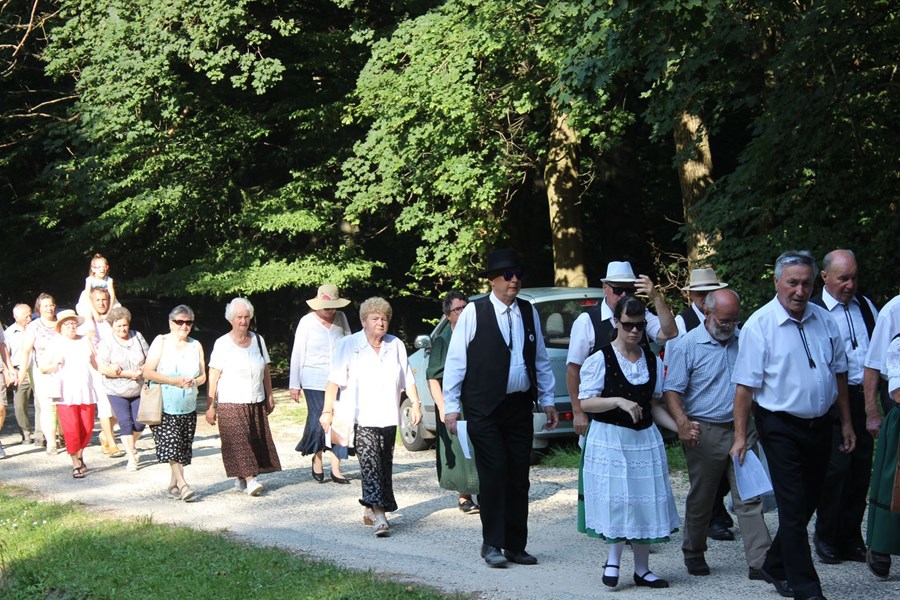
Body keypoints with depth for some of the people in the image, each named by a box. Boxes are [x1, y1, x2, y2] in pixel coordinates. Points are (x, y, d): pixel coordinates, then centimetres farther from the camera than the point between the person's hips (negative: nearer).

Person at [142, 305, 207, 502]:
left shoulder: (196, 345, 11)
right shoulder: (161, 342, -2)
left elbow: (203, 376, 14)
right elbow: (147, 372, -8)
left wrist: (194, 381, -10)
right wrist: (173, 381, -16)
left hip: (188, 408, 4)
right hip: (164, 407, -4)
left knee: (182, 448, 5)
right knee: (171, 445, -15)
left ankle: (173, 485, 17)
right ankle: (182, 484, -17)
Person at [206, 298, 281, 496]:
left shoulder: (258, 340, 9)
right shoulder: (222, 344, -5)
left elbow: (265, 370, 16)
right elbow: (213, 377, -7)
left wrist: (270, 396, 14)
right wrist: (211, 406, -10)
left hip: (256, 403, 5)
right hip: (230, 403, -5)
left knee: (256, 440, 4)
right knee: (239, 441, -13)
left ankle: (241, 480, 13)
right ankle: (249, 479, -18)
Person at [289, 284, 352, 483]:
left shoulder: (341, 318, 7)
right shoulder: (307, 322, -2)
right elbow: (297, 354, 1)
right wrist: (294, 384, 0)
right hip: (314, 381, -3)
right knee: (317, 421, -9)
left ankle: (336, 470, 2)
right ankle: (317, 460, 15)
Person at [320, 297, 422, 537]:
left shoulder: (396, 346, 13)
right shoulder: (348, 345, 2)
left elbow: (407, 380, 16)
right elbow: (334, 381, -4)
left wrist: (415, 404, 4)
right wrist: (327, 411, -12)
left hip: (388, 418, 5)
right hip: (361, 418, -4)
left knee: (384, 465, 7)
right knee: (370, 462, -17)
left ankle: (370, 510, 22)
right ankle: (379, 516, -26)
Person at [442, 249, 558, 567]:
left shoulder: (529, 312, 10)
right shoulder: (474, 312, -4)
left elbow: (541, 360, 17)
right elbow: (455, 360, -3)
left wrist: (547, 401, 15)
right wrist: (451, 405, -7)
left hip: (520, 407, 5)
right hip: (484, 408, -4)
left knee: (519, 478, 7)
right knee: (493, 475, -5)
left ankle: (515, 546, 16)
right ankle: (492, 544, 6)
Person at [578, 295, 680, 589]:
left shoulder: (653, 361, 7)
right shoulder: (600, 359, -8)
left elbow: (654, 405, 12)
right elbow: (585, 402, -10)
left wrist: (679, 428, -1)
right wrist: (618, 401, -22)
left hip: (645, 439, 5)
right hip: (609, 439, -4)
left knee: (646, 501, 5)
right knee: (616, 500, -6)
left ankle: (642, 569, 16)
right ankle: (613, 561, 14)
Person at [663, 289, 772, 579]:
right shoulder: (687, 345, -6)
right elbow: (671, 391, -9)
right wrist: (682, 422, -25)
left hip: (741, 430, 3)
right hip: (705, 432, -3)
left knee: (749, 497, -1)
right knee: (701, 499, 9)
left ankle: (760, 561, -3)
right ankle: (694, 554, 28)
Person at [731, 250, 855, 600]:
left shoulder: (824, 321, 5)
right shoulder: (759, 325, -12)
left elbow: (838, 374, 13)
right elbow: (745, 386, -12)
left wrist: (846, 423, 14)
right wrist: (740, 436, -14)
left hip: (820, 424, 6)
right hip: (781, 427, -6)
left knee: (807, 503, 14)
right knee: (793, 508, -5)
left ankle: (776, 568, 31)